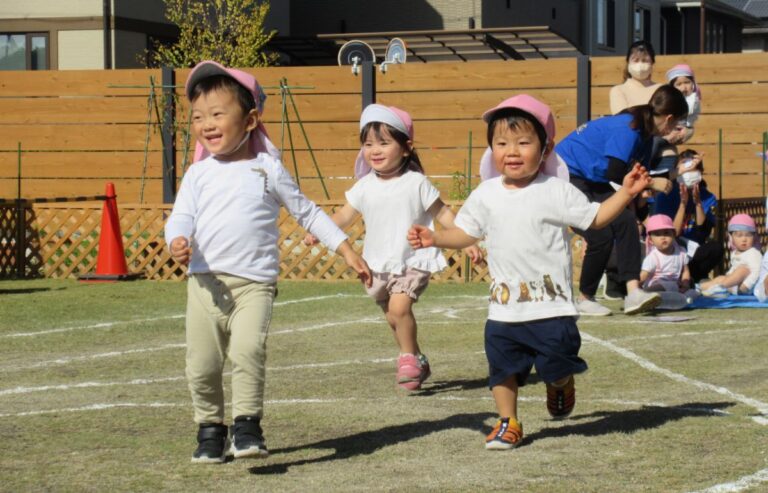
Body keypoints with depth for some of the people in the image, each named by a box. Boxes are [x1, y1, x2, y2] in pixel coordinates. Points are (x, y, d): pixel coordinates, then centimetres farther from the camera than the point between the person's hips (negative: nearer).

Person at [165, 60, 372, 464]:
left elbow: (308, 213, 14)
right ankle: (210, 428, 20)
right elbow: (181, 216, 1)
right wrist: (178, 241, -23)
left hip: (255, 283, -2)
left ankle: (247, 426, -11)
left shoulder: (269, 170, 7)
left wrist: (347, 251, 11)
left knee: (248, 350, -22)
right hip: (206, 282, 3)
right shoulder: (199, 174, 10)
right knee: (201, 364, 3)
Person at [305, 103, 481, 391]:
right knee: (393, 316, 12)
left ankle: (409, 357, -4)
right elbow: (345, 215, 8)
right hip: (378, 264, 5)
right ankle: (417, 362, 31)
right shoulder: (365, 187, 2)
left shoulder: (416, 183, -8)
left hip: (413, 261, -5)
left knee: (399, 307, -24)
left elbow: (442, 213, -2)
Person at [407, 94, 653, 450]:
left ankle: (561, 385, 35)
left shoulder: (557, 192, -5)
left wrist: (626, 193, -10)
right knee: (503, 366, 4)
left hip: (551, 304, -3)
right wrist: (434, 238, -2)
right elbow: (466, 232, 13)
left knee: (556, 364, 0)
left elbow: (596, 218, 1)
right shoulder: (486, 195, 4)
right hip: (504, 306, 3)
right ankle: (508, 423, 20)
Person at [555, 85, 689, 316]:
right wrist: (652, 183, -20)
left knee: (625, 221, -8)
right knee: (601, 236, -16)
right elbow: (615, 173, -30)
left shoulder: (644, 132, 6)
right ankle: (585, 299, 4)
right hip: (566, 175, -10)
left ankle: (633, 292, -17)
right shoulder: (628, 128, -24)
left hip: (591, 179, 10)